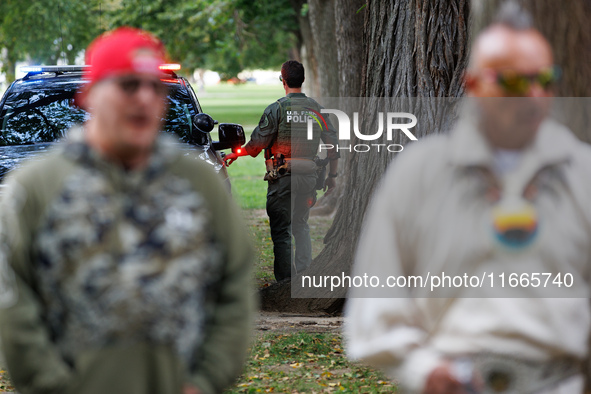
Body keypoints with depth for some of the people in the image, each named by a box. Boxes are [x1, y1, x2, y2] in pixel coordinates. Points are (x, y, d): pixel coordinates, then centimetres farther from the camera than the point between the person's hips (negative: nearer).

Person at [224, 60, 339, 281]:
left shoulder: (277, 109, -7)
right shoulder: (316, 109, 7)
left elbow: (257, 143, -8)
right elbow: (333, 144, 7)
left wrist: (236, 154, 10)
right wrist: (331, 176, 17)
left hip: (282, 178, -4)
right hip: (308, 176, 4)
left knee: (281, 230, 2)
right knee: (301, 225, 19)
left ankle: (285, 282, 1)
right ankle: (305, 273, 8)